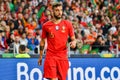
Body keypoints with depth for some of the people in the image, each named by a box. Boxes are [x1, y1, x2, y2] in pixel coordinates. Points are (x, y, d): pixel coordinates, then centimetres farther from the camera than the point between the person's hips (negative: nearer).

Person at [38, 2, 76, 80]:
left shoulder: (68, 24, 5)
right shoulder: (46, 25, 5)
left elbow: (73, 39, 9)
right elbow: (42, 41, 13)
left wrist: (74, 42, -14)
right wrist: (40, 56, 14)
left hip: (63, 56, 1)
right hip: (50, 56, -1)